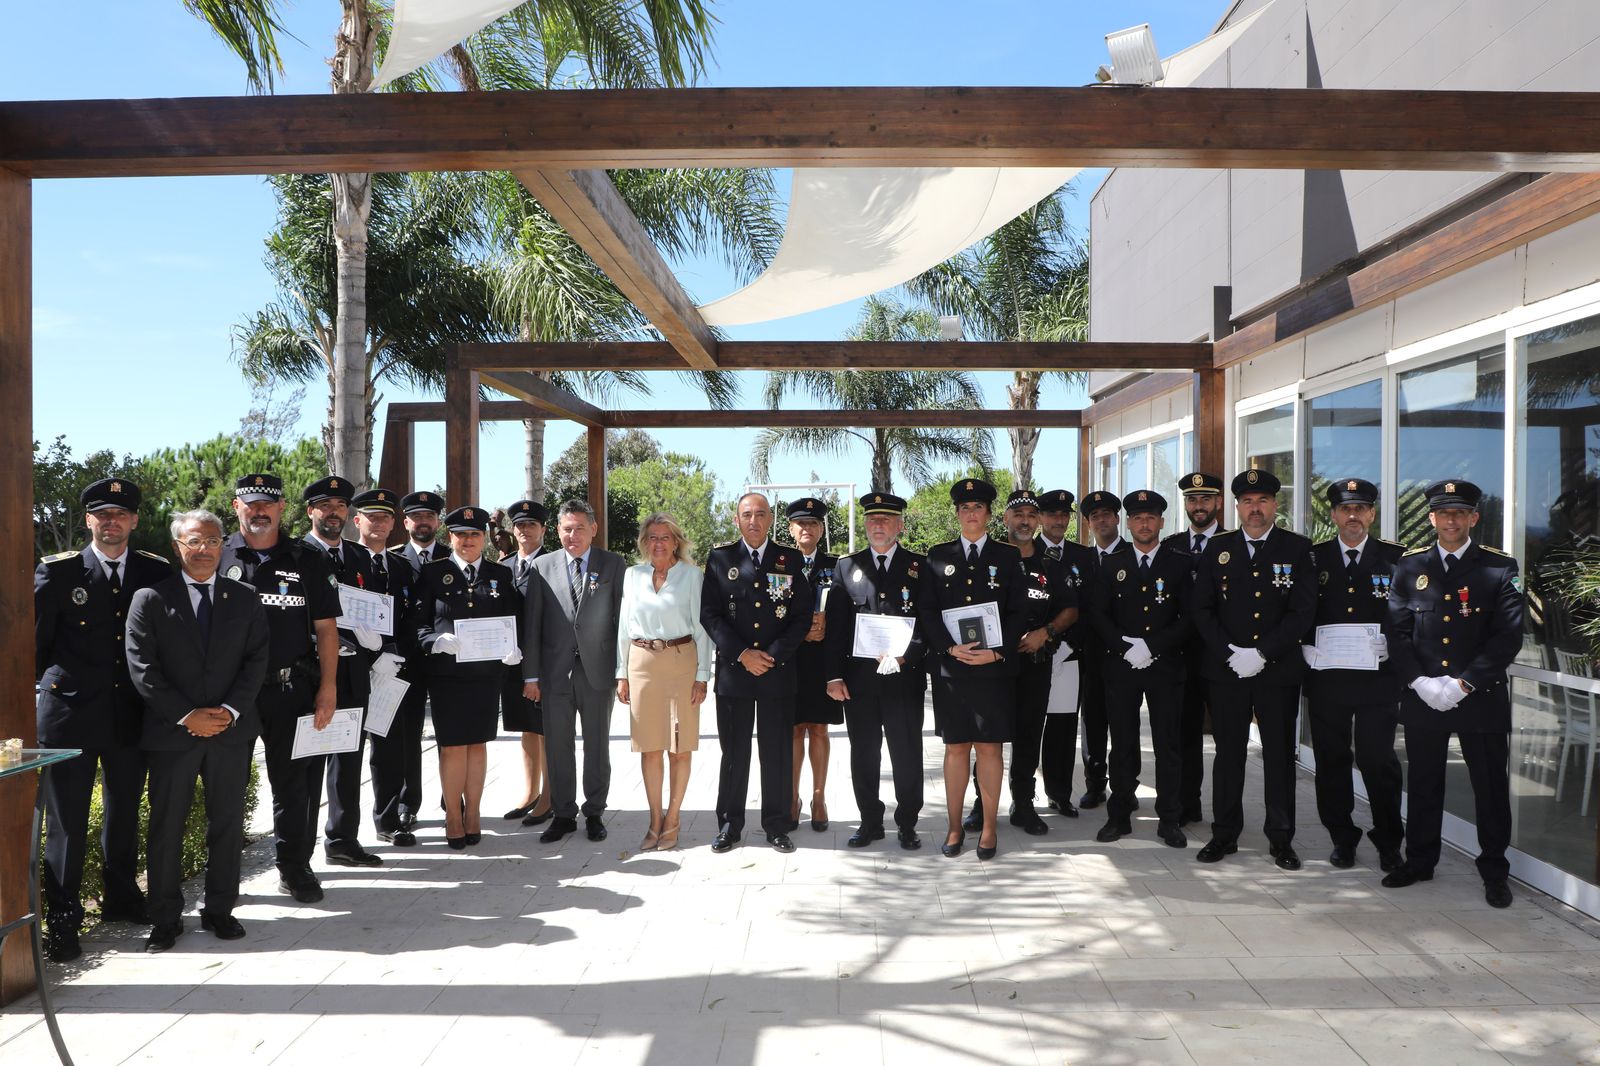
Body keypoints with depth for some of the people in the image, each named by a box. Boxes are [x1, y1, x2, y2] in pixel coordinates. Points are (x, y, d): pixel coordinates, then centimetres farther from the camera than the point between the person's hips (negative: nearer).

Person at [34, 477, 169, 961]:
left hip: (130, 716, 3)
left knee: (125, 812, 17)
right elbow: (34, 641, 2)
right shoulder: (57, 572, -3)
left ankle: (121, 897, 33)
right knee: (67, 821, 2)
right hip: (69, 712, -3)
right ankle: (61, 919, 13)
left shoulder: (158, 573, 3)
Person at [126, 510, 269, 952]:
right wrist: (187, 716, -12)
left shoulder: (245, 598, 8)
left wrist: (231, 709, -10)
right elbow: (142, 668, -5)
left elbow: (257, 659, 3)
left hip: (232, 730, 2)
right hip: (172, 732, -2)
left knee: (227, 823, 8)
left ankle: (219, 909, 21)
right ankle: (165, 917, 18)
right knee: (166, 826, 5)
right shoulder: (150, 598, 1)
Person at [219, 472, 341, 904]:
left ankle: (294, 866, 19)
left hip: (293, 689, 0)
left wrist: (328, 688, -4)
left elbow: (325, 628, 4)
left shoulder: (309, 561, 5)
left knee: (296, 781, 5)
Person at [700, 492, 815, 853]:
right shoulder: (719, 558, 5)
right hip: (733, 670, 0)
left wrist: (773, 656, -8)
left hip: (778, 670, 0)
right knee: (733, 752, 6)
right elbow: (709, 614, 0)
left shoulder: (791, 560, 6)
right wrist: (742, 654, -10)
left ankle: (777, 825, 17)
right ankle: (729, 824, 18)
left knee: (778, 752, 5)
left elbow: (802, 616, 2)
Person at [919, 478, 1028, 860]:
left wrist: (996, 652, -11)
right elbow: (927, 611, 3)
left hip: (994, 667, -1)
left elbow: (1018, 612, 2)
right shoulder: (937, 556, 9)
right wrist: (951, 648, -11)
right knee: (956, 747, 6)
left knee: (989, 746, 3)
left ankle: (990, 827, 13)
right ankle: (955, 826, 14)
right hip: (949, 667, 1)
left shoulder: (1008, 557, 7)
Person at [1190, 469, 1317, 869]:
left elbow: (1303, 610, -6)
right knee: (1228, 752, 8)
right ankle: (1224, 834, 18)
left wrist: (1262, 654, -14)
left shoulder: (1297, 548, 2)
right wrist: (1229, 653, -10)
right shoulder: (1217, 548, 7)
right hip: (1226, 669, 1)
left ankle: (1281, 840, 16)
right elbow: (1202, 608, 3)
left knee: (1280, 754, 6)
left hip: (1279, 670, -1)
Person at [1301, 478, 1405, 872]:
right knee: (1331, 760, 7)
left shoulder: (1395, 558, 4)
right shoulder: (1314, 559, 6)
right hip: (1326, 676, 2)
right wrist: (1310, 650, -6)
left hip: (1377, 675, -1)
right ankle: (1342, 839, 21)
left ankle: (1388, 842, 17)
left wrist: (1386, 647, -10)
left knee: (1378, 760, 0)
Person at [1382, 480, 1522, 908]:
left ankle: (1494, 872, 21)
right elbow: (1396, 629, 3)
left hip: (1481, 697, -2)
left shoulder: (1500, 567, -1)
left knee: (1491, 787, 6)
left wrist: (1463, 684, -13)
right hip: (1421, 697, 2)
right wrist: (1419, 681, -9)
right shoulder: (1410, 565, 6)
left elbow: (1508, 636, -7)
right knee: (1423, 784, 12)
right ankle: (1419, 861, 26)